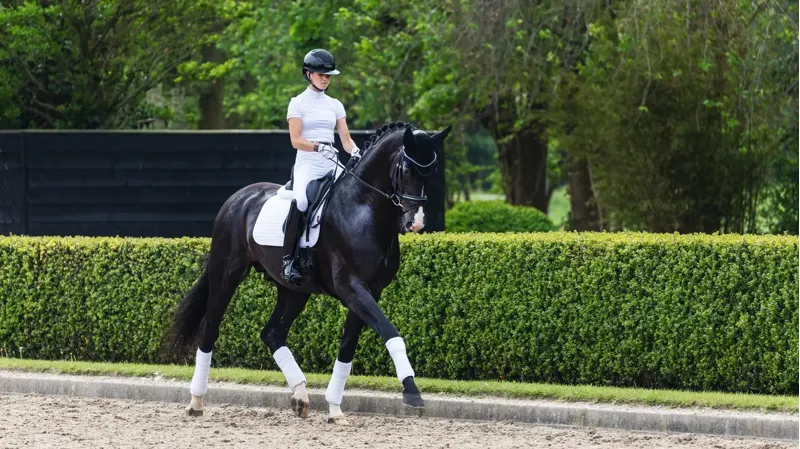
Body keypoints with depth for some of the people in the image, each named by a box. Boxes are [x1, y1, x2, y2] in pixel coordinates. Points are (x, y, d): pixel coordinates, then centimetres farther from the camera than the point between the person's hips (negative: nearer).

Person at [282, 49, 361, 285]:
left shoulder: (335, 105, 17)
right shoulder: (298, 103, 3)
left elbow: (346, 138, 11)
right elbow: (296, 140, -7)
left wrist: (354, 152, -11)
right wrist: (319, 147, -24)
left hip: (331, 167, 5)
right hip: (307, 164, -5)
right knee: (300, 201, -34)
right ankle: (289, 259, -29)